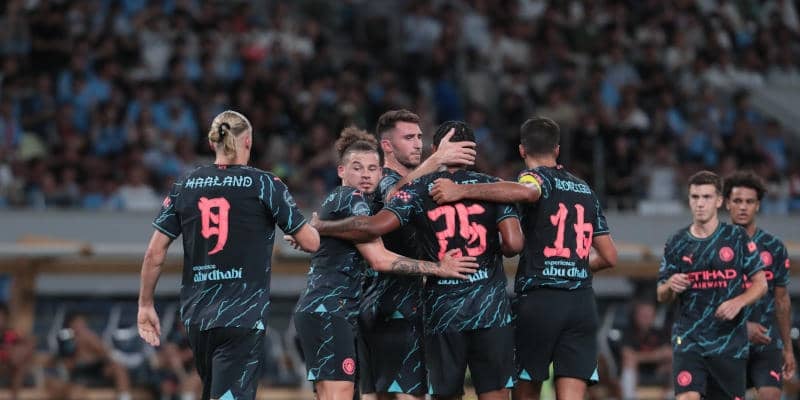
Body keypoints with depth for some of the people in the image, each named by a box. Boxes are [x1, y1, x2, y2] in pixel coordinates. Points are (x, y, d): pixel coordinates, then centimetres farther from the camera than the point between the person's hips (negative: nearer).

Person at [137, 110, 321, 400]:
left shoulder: (185, 186, 6)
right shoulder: (265, 185, -4)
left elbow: (155, 252, 6)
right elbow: (311, 243, -1)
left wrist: (145, 306, 16)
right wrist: (311, 228, 23)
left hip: (196, 315, 5)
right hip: (243, 317, -5)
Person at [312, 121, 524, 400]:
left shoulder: (417, 190, 2)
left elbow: (375, 226, -12)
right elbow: (513, 243, -8)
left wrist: (320, 227, 1)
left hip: (441, 311, 0)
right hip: (491, 309, 0)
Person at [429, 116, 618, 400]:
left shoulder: (535, 176, 0)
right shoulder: (586, 190, 18)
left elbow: (527, 191, -28)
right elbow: (609, 257, 21)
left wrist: (462, 191, -26)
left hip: (539, 300, -4)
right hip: (582, 301, 4)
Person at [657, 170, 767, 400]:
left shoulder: (737, 238, 1)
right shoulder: (677, 243, 6)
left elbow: (760, 284, 3)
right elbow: (661, 296, 12)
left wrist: (738, 302, -16)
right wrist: (670, 287, -12)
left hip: (729, 340, 0)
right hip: (688, 340, 0)